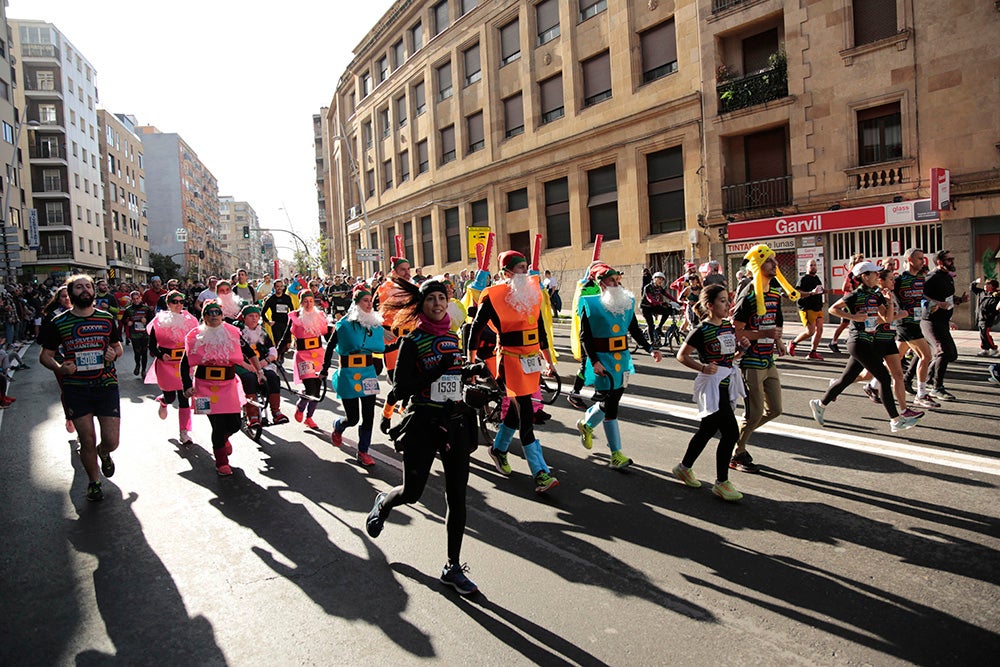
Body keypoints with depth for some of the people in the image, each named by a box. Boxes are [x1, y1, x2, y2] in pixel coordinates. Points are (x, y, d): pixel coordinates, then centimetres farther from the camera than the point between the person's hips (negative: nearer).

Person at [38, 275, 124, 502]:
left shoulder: (107, 319, 5)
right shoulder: (59, 323, -1)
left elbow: (118, 346, 17)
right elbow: (45, 355, 5)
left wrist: (114, 353, -7)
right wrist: (59, 368, -16)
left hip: (106, 385, 1)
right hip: (76, 389, -1)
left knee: (111, 441, -2)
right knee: (87, 441, 4)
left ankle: (103, 453, 36)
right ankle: (94, 482, 28)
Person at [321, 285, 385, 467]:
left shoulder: (375, 324, 5)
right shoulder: (344, 324, -7)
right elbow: (330, 346, 2)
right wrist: (324, 370, 3)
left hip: (369, 373, 4)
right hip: (348, 374, -4)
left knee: (368, 415, 1)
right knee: (352, 417, 0)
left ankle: (363, 452, 15)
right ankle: (337, 428, 36)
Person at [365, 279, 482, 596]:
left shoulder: (454, 338, 9)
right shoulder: (412, 341, -7)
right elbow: (401, 389, -13)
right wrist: (436, 373, -23)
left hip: (456, 421, 4)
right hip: (423, 423, -4)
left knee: (458, 498, 3)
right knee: (411, 493, 6)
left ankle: (453, 567, 16)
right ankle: (383, 502, 43)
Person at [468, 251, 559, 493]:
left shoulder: (532, 292, 9)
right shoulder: (494, 296, -11)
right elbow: (476, 329, -4)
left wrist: (548, 360, 20)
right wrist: (471, 363, -1)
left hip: (532, 360, 7)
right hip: (511, 360, -7)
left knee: (516, 408, 18)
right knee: (525, 414, -9)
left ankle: (498, 449, 41)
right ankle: (540, 473, -6)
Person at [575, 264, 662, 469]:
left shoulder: (626, 302, 7)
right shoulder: (591, 305, -9)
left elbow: (635, 330, 13)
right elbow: (585, 336, -10)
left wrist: (650, 349, 0)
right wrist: (594, 361, -18)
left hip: (622, 359, 6)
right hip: (602, 361, -6)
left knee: (611, 401, 15)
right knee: (611, 405, -5)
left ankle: (586, 425, 45)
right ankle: (616, 455, 10)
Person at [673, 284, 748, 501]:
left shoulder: (729, 327, 9)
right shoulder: (702, 331, -13)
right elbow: (681, 355, -10)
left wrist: (742, 347, 0)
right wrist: (702, 367, -23)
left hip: (727, 385, 8)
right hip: (711, 386, -8)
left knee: (707, 430, 17)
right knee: (730, 432, -10)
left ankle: (684, 467, 33)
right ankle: (721, 483, 2)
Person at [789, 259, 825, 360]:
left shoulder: (817, 278, 19)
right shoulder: (804, 278, -8)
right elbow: (797, 293, -20)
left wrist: (822, 291, 19)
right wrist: (811, 293, -28)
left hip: (818, 308, 8)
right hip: (807, 309, -8)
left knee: (819, 329, 0)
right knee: (810, 331, -13)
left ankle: (812, 352, 6)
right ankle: (793, 343, 8)